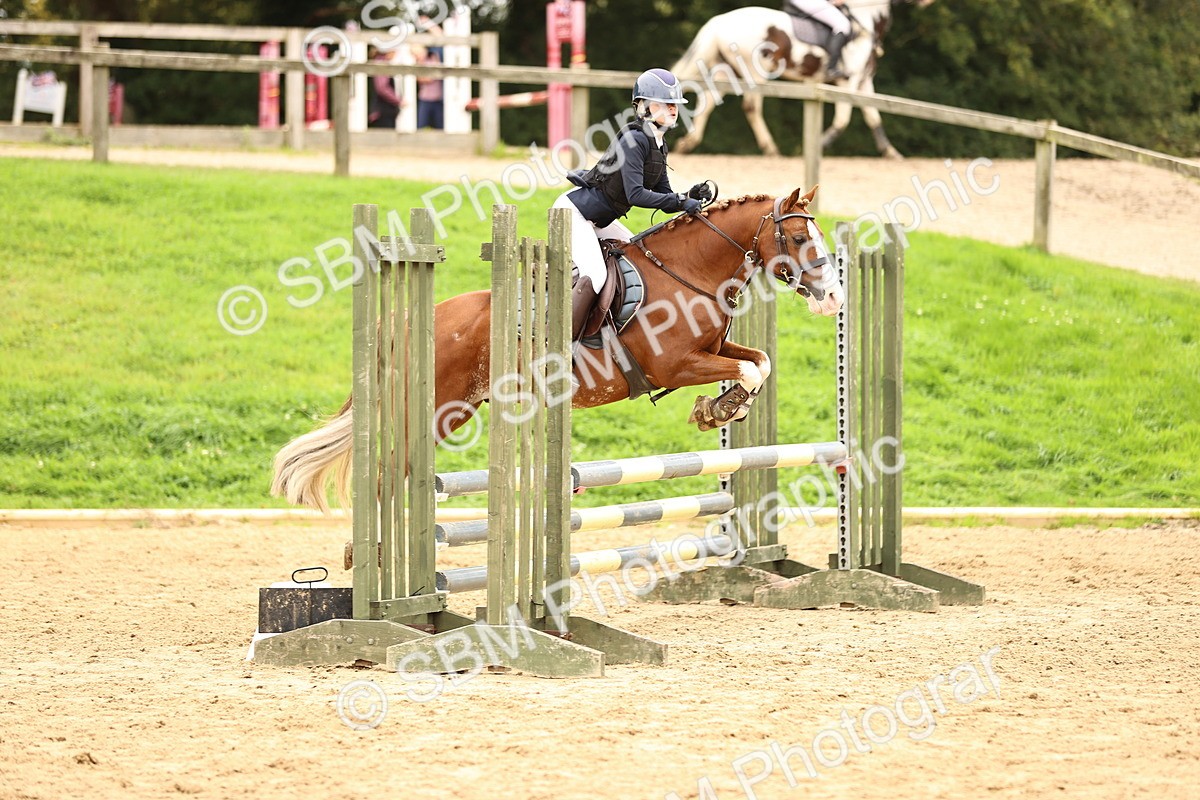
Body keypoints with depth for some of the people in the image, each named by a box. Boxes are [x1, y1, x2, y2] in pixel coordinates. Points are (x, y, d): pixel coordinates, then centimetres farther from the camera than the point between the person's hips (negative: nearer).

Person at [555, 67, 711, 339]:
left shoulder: (659, 146, 7)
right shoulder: (634, 139, -22)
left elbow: (664, 198, 10)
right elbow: (635, 195, -29)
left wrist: (691, 196, -9)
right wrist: (681, 201, -30)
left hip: (599, 221, 10)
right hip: (575, 212, -10)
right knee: (594, 276, -26)